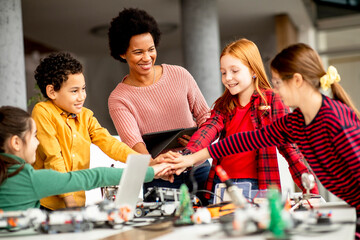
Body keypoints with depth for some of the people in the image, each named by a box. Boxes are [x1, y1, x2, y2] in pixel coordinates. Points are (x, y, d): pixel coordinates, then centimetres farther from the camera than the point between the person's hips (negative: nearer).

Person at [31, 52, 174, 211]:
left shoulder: (85, 116, 12)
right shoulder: (43, 112, -8)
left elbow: (108, 142, 2)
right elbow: (53, 157, -12)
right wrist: (69, 200, -14)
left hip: (79, 201, 6)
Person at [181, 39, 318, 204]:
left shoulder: (271, 100, 1)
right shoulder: (223, 105, 14)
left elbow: (288, 145, -3)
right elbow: (208, 129, -5)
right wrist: (187, 157, -25)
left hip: (254, 187, -4)